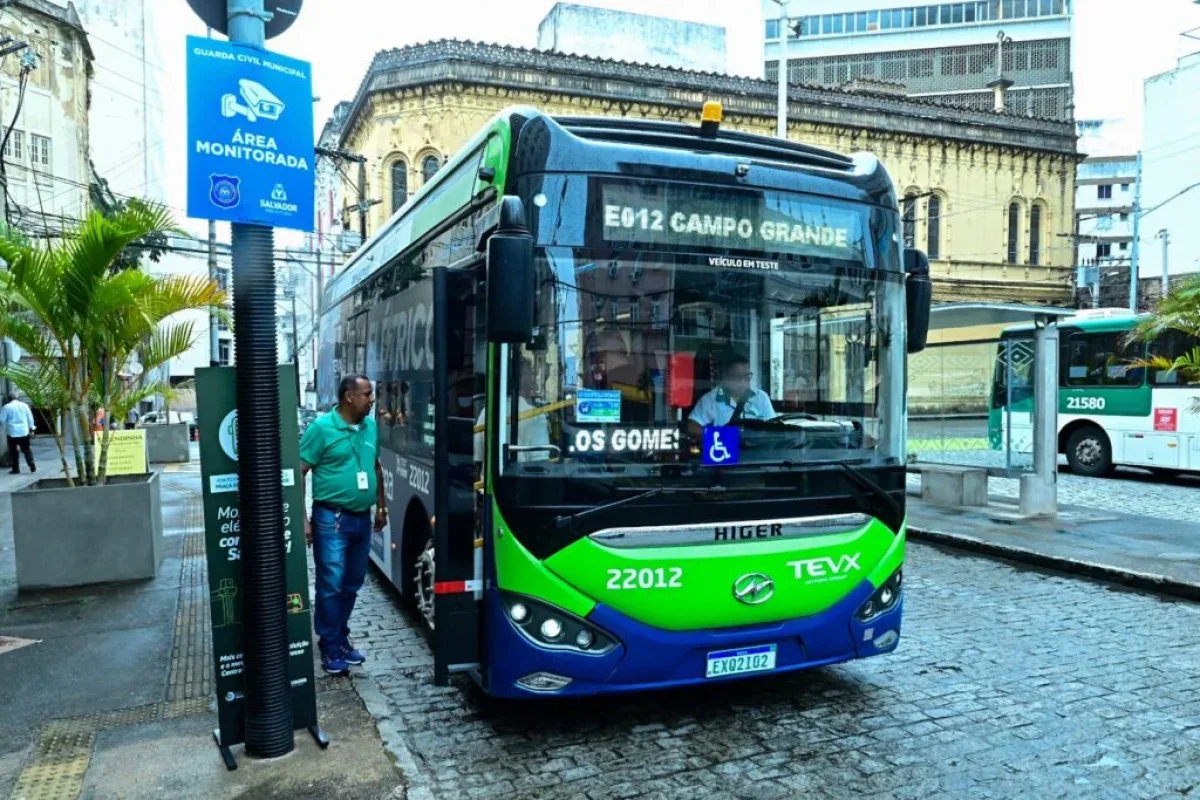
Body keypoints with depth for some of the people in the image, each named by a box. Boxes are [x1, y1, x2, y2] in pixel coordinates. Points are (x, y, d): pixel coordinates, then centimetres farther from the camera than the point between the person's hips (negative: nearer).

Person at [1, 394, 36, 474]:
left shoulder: (7, 407, -5)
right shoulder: (24, 405, 6)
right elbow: (30, 419, 9)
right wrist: (31, 429, 16)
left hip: (12, 432, -3)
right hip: (24, 432, 3)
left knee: (13, 452, 4)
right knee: (26, 449, 10)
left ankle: (16, 469, 4)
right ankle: (32, 466, 1)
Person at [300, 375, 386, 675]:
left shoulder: (371, 426, 7)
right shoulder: (322, 427, -11)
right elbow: (299, 471, -11)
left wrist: (381, 506, 19)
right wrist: (302, 519, -15)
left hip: (362, 518, 6)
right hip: (331, 520, -6)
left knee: (352, 585, 15)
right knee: (331, 586, -1)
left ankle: (341, 638, 30)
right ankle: (330, 648, 13)